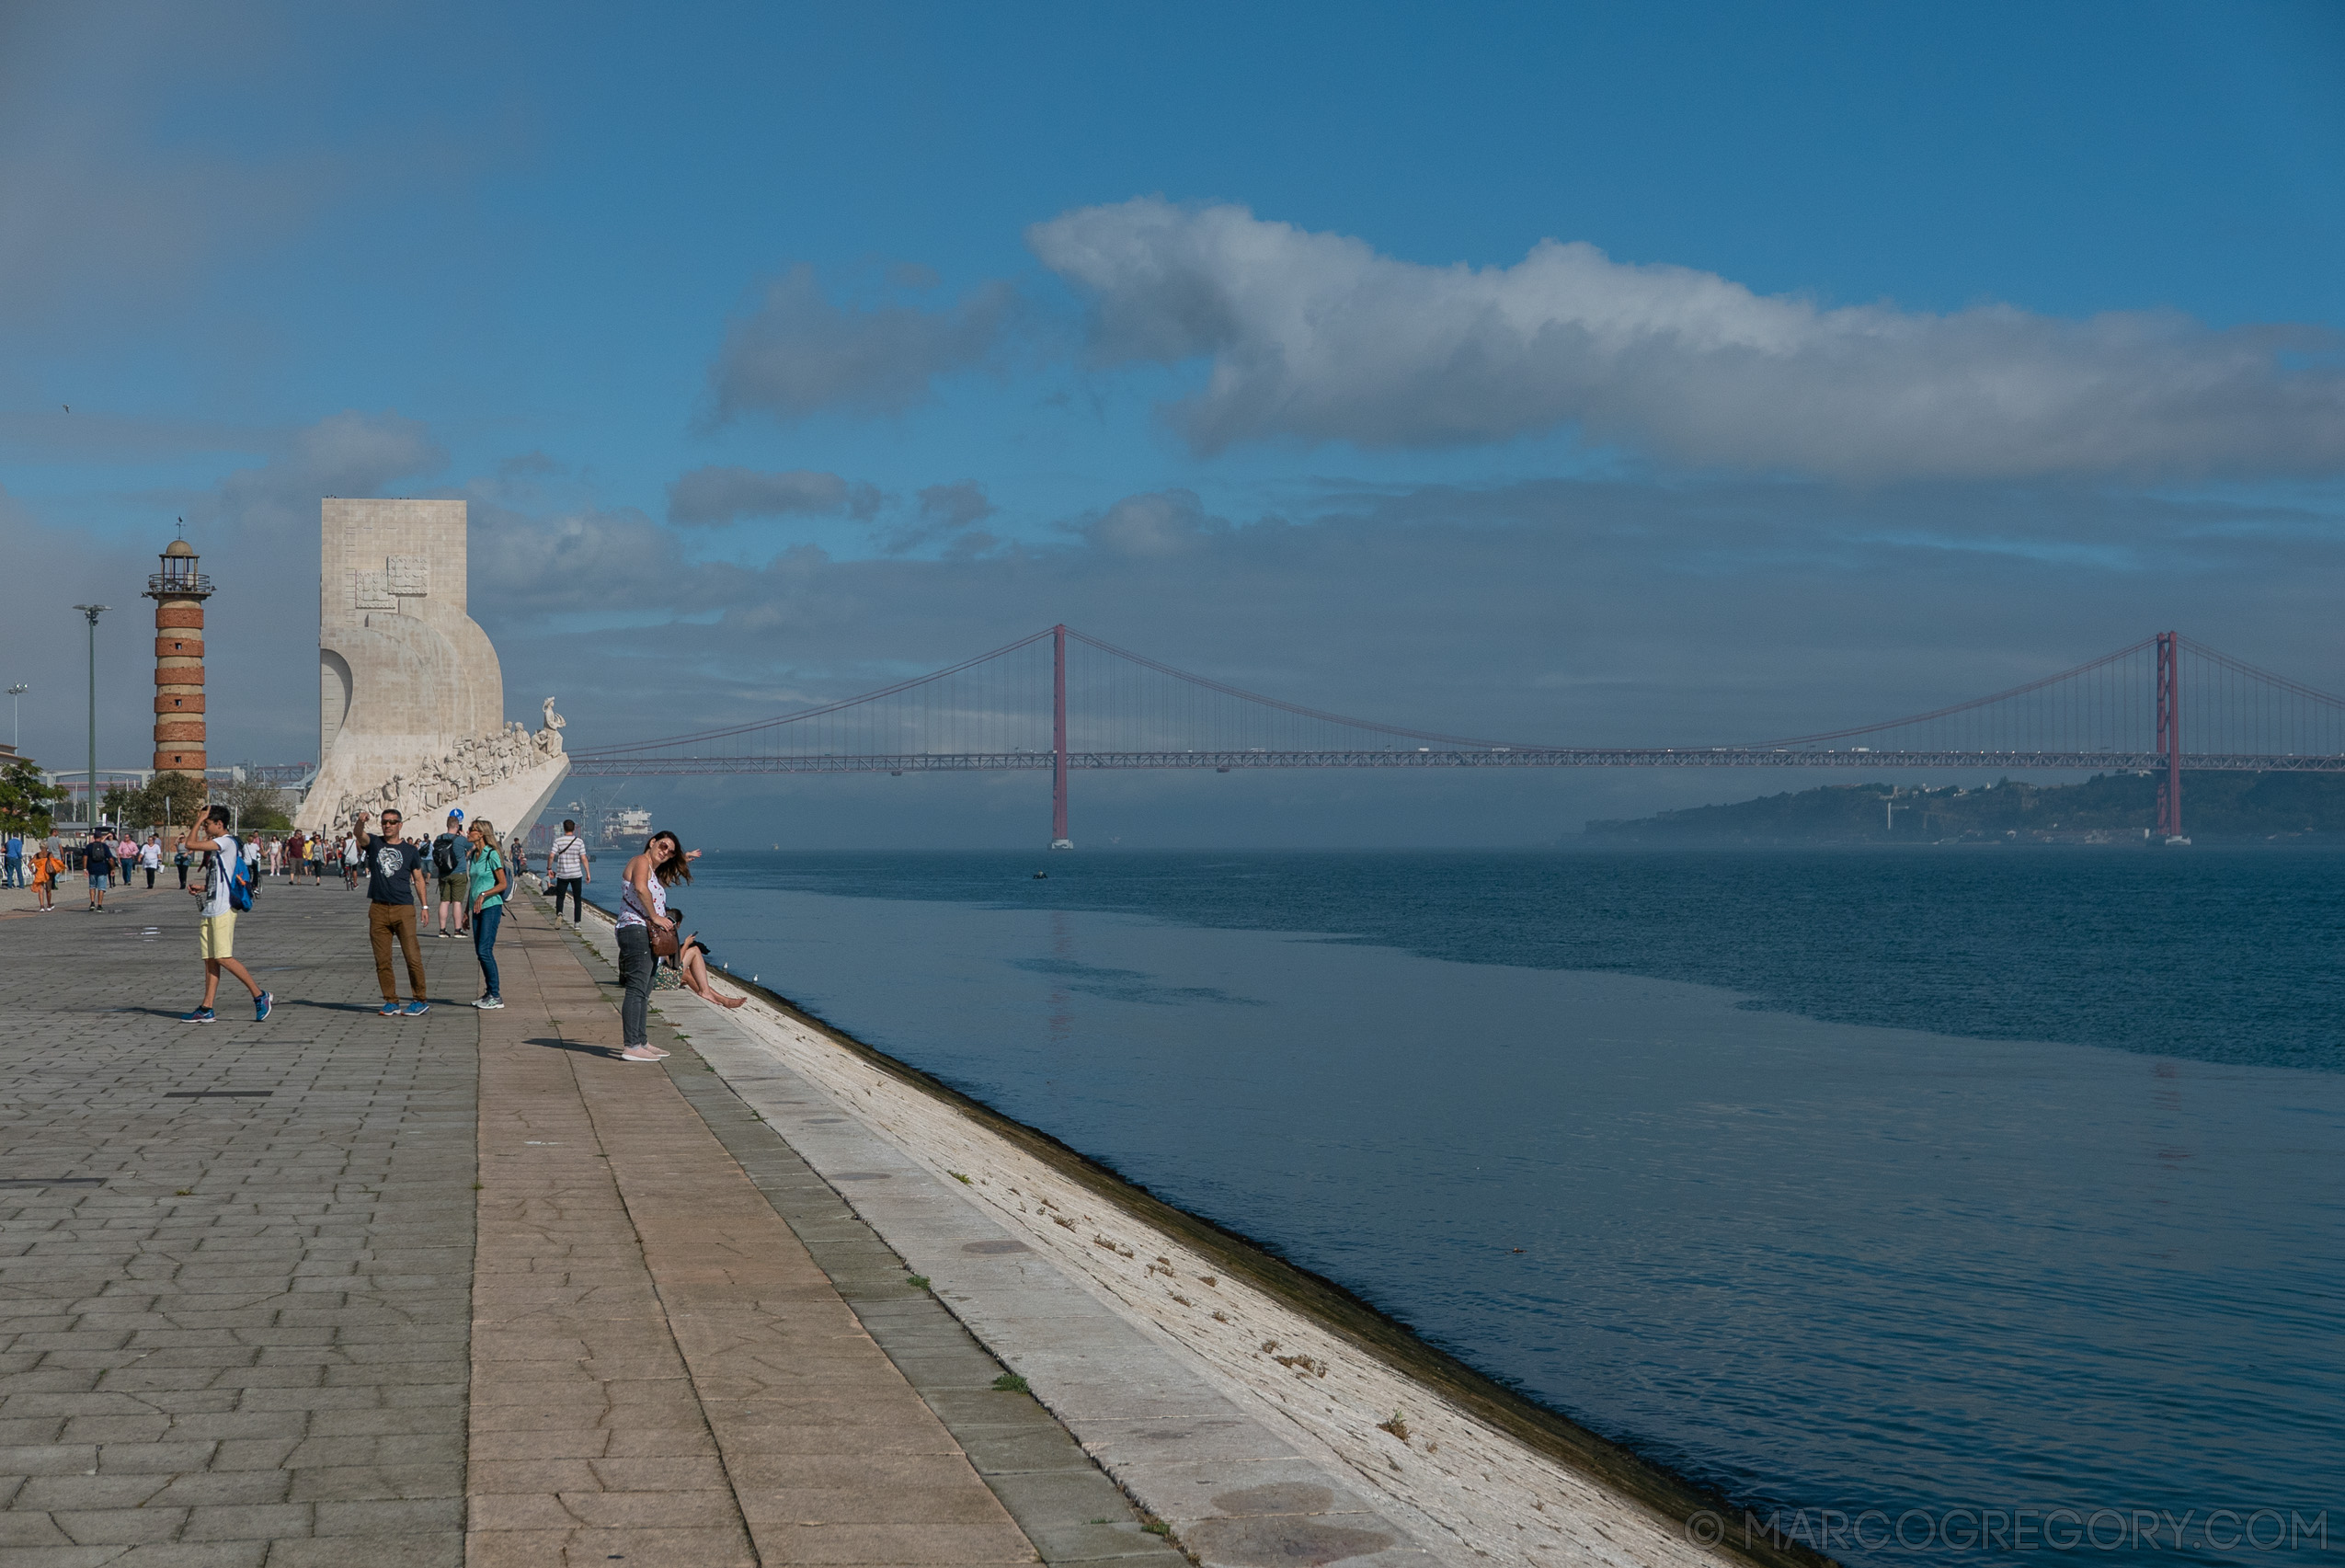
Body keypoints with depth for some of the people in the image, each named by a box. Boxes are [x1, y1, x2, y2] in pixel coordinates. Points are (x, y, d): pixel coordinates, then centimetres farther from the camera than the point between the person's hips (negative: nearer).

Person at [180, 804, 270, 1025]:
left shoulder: (226, 842, -11)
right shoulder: (217, 846, 20)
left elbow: (191, 844, -18)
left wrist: (199, 820, -6)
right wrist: (202, 889, 13)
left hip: (223, 909, -10)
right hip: (211, 909, 10)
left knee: (223, 957, -13)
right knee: (210, 959, 6)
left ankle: (260, 996, -8)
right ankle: (206, 1009, 6)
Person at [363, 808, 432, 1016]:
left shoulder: (410, 850, 9)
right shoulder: (374, 843, 9)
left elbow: (418, 879, 13)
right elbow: (359, 834, -12)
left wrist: (424, 906, 4)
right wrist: (361, 821, -34)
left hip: (404, 908, -2)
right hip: (378, 909, 2)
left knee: (413, 957, -7)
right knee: (382, 960, 3)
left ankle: (420, 1001, 1)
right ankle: (391, 1002, 11)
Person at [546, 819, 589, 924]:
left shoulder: (558, 841, -3)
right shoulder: (579, 841, -3)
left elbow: (551, 856, -11)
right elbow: (584, 858, -6)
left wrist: (549, 868, 2)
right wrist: (588, 873, -2)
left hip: (562, 875, 0)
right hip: (576, 875, 0)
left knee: (560, 897, 12)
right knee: (577, 899, 8)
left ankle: (559, 913, -16)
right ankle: (577, 922, 4)